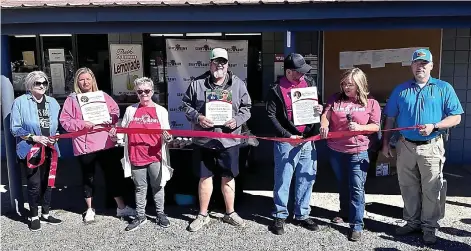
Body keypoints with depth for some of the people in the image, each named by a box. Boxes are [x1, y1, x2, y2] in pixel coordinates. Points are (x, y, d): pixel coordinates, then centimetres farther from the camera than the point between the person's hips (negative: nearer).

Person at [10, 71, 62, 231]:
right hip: (30, 150, -5)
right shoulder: (20, 102, -5)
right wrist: (34, 137, -17)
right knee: (34, 184, -3)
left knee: (48, 182, 12)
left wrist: (54, 137, -2)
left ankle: (45, 214, 28)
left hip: (49, 149, 5)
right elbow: (15, 128, -7)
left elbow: (58, 125, 17)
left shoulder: (53, 103, 10)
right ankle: (34, 217, 17)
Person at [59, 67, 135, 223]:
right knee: (88, 177, 11)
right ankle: (89, 209, 28)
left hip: (106, 143, 2)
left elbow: (115, 111, 10)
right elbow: (65, 121, -3)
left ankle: (121, 207, 19)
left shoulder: (103, 96, 9)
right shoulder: (72, 99, 2)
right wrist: (82, 124, -17)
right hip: (85, 145, -1)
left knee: (114, 173, 6)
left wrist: (107, 119, -9)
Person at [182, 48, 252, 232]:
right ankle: (203, 215, 24)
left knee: (228, 177, 12)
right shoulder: (197, 84, 1)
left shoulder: (238, 85, 3)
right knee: (205, 177, 10)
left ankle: (230, 213, 29)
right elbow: (186, 105, 5)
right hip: (203, 140, 0)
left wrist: (237, 120, -12)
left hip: (228, 140, 1)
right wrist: (197, 117, -13)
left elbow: (246, 108, 6)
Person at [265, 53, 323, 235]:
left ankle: (302, 215, 24)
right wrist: (287, 135, -15)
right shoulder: (277, 89, -7)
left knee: (307, 179, 10)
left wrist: (319, 109, -3)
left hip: (308, 139, 5)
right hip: (287, 141, -5)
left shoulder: (310, 83, 8)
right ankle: (280, 216, 16)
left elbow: (316, 103, 21)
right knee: (283, 180, 2)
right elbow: (271, 115, -9)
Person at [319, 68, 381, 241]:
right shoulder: (336, 99, 5)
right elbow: (326, 115, -3)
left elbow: (376, 126, -3)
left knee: (356, 188, -4)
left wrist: (360, 127, -21)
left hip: (358, 152, -3)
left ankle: (357, 225, 2)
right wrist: (324, 125, -25)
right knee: (342, 185, 20)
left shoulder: (371, 103, -1)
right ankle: (345, 213, 41)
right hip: (336, 150, 3)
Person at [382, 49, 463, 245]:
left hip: (431, 147, -2)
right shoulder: (400, 90, 8)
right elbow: (390, 119, 10)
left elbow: (456, 117, -3)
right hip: (405, 146, 3)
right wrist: (386, 143, 6)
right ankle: (412, 222, 27)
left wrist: (434, 127, -19)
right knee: (408, 188, 12)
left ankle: (430, 226, 18)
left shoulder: (444, 88, 1)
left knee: (431, 190, 4)